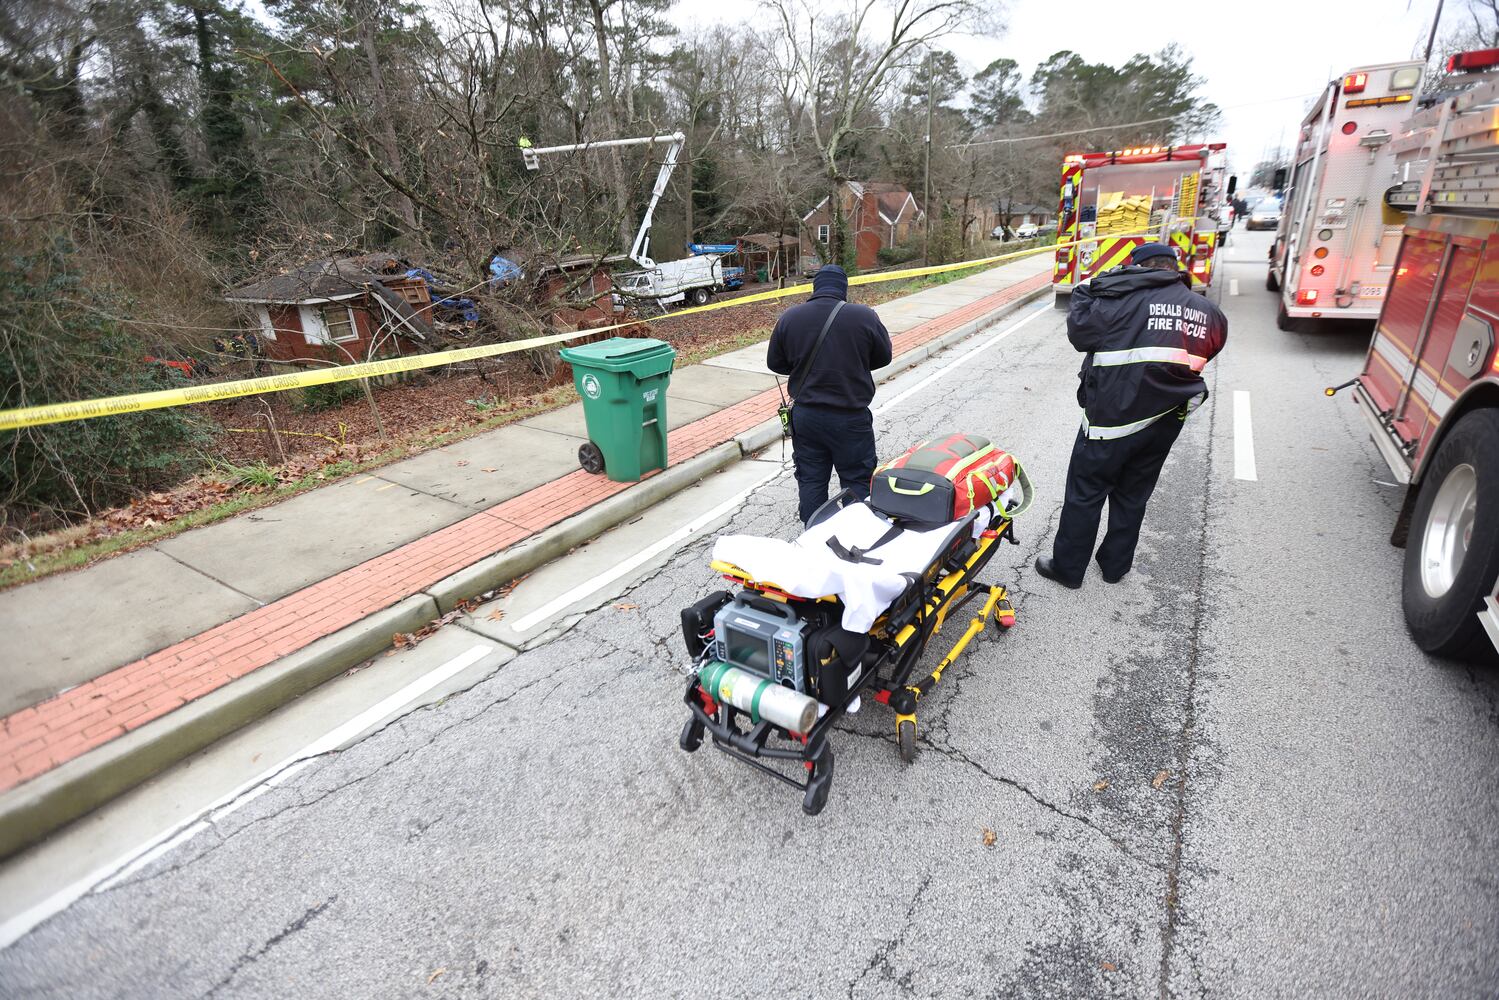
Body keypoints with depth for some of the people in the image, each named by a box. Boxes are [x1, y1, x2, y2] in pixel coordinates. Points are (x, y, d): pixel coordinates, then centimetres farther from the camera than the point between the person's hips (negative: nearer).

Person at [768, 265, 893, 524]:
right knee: (857, 481, 10)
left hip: (805, 414, 3)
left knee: (811, 480, 13)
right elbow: (883, 357, 3)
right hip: (850, 417, -2)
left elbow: (775, 363, 5)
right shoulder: (865, 317, -11)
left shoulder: (788, 318, -4)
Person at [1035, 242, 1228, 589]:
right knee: (1133, 496, 18)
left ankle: (1067, 568, 14)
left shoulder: (1128, 299, -12)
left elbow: (1080, 333, -7)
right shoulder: (1208, 312, 6)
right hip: (1166, 422, 6)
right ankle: (1115, 566, 31)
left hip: (1112, 416, -6)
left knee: (1084, 494, 5)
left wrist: (1084, 294, 7)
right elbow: (1208, 351, 17)